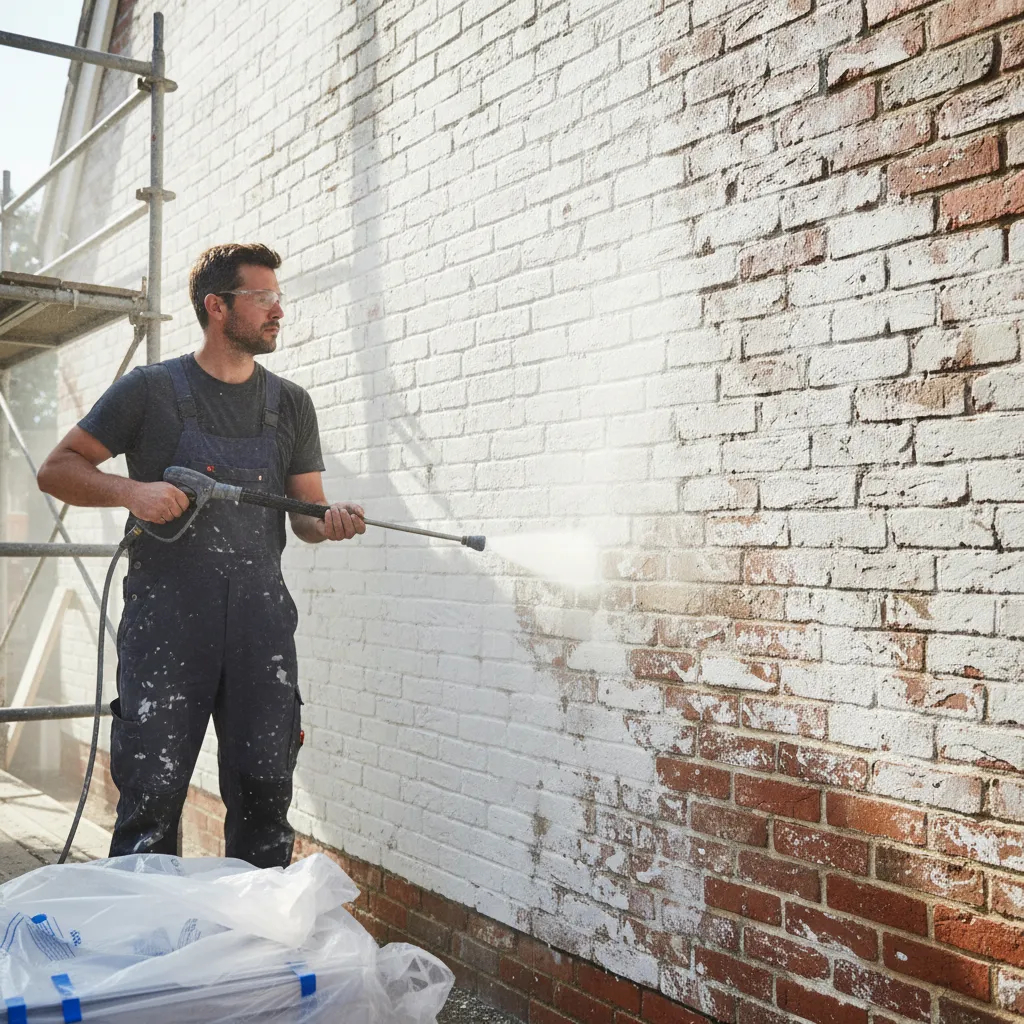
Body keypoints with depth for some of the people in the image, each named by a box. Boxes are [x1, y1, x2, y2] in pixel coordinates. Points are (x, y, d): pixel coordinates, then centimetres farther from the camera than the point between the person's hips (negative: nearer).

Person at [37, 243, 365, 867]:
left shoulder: (291, 404, 15)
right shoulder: (152, 389, 4)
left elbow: (306, 512, 16)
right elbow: (58, 470, 6)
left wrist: (332, 522, -8)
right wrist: (131, 491, -12)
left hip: (261, 617, 3)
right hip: (167, 617, -3)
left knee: (266, 792, 4)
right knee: (153, 792, -4)